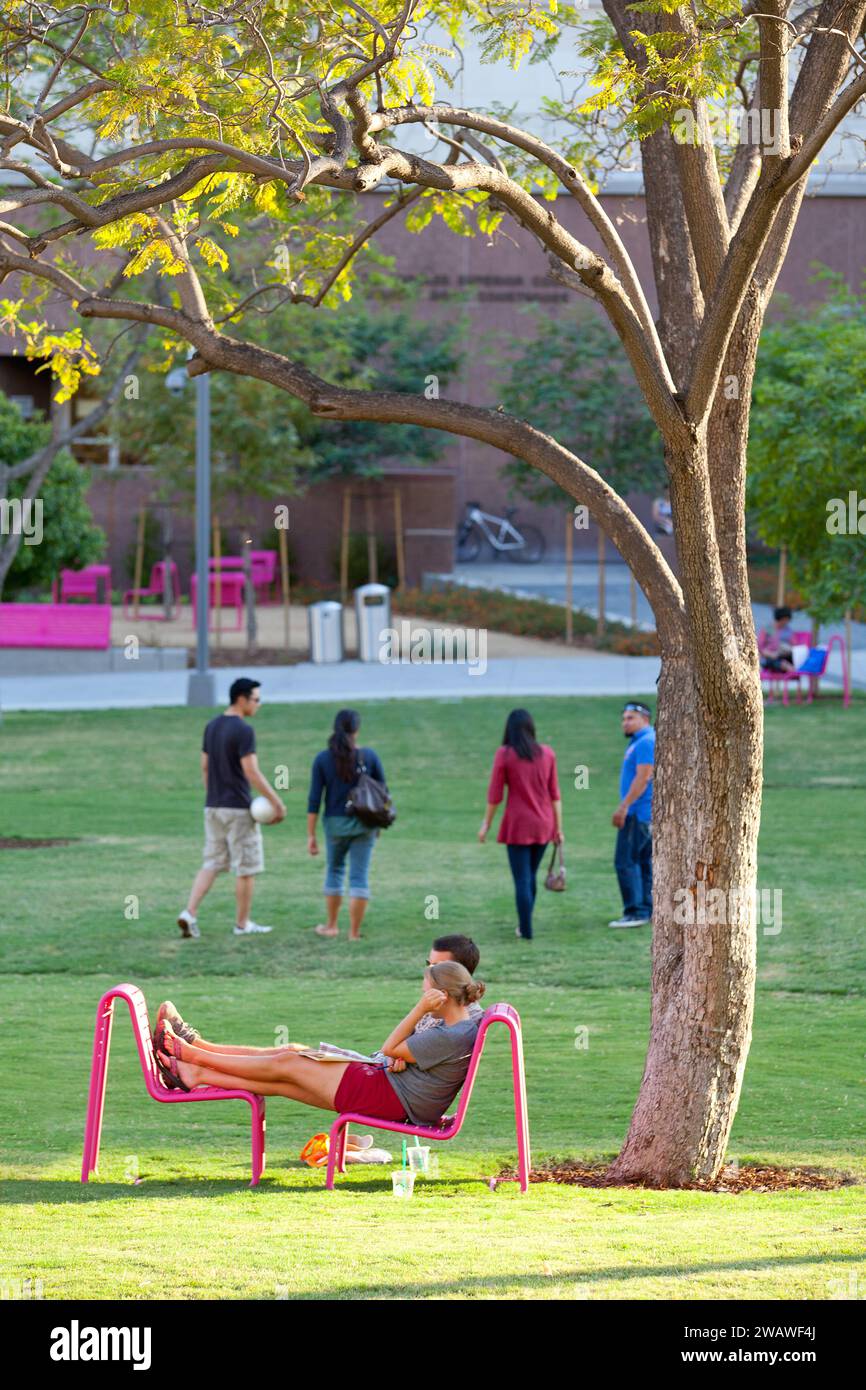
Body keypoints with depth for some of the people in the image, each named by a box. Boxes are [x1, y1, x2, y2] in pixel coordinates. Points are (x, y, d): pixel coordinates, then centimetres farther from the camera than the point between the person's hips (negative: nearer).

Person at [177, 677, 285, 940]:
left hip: (213, 807, 7)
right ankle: (242, 923, 10)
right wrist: (276, 802, -14)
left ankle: (189, 913, -5)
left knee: (211, 863, 10)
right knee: (246, 867, 4)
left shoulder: (212, 727, 9)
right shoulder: (243, 730, -15)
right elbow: (251, 772, -19)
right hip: (238, 808, -7)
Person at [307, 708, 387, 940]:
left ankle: (331, 925, 29)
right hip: (364, 825, -1)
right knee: (359, 876, 3)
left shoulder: (322, 759, -7)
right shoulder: (369, 756, -6)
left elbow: (314, 800, -7)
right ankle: (354, 932, 0)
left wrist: (311, 835, -3)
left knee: (335, 870, 21)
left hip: (335, 824, 1)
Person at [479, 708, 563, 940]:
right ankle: (523, 923, 29)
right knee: (531, 875, 20)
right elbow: (554, 793, 3)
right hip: (543, 825, 4)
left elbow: (494, 795, -7)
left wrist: (486, 824, 3)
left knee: (522, 879, 2)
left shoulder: (504, 755, -9)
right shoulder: (547, 754, 0)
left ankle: (526, 930, 0)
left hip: (517, 825, -4)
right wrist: (558, 827, 9)